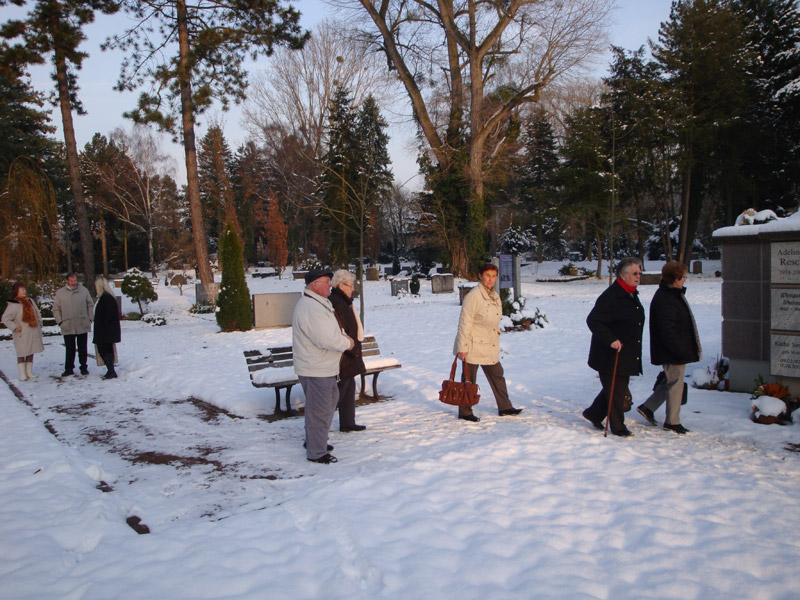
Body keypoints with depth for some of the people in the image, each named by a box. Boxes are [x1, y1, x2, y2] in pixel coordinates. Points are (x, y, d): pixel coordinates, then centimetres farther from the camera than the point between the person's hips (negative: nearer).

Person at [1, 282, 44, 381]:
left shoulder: (30, 301, 11)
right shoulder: (13, 305, -11)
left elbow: (37, 314, 20)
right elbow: (5, 318, -13)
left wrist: (39, 324, 13)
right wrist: (15, 327, -15)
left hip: (33, 332, 6)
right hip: (22, 334, -6)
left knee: (31, 353, 11)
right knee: (21, 354, -1)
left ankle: (29, 372, 20)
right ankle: (22, 374, 4)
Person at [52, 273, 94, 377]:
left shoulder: (84, 290, 3)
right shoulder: (60, 293, 2)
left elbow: (90, 306, 10)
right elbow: (56, 309, 7)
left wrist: (89, 318, 2)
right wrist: (60, 321, -2)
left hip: (83, 326, 0)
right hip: (68, 327, 0)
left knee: (82, 349, 9)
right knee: (70, 350, 5)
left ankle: (84, 368, 19)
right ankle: (69, 369, 14)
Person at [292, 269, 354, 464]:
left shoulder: (319, 304, 13)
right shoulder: (310, 308, -24)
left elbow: (329, 331, 23)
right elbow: (326, 339, -29)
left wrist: (342, 336, 3)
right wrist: (347, 343, -13)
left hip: (324, 368, 11)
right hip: (315, 371, -11)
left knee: (330, 400, 24)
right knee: (319, 411, -1)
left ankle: (315, 441, 37)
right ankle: (316, 453, 11)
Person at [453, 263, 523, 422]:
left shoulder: (495, 296, 10)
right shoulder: (473, 296, -17)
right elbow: (464, 323, -18)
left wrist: (496, 337, 18)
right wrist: (462, 347, -19)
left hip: (490, 346, 8)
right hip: (473, 345, -8)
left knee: (497, 376, 14)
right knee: (469, 379, 2)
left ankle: (505, 408, 26)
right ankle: (465, 412, 14)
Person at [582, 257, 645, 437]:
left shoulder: (632, 296, 12)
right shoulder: (611, 296, -18)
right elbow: (593, 320, -23)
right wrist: (611, 340, -27)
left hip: (627, 355, 9)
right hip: (611, 355, -9)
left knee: (621, 389, 16)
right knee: (616, 391, 0)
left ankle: (593, 414, 32)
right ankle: (617, 427, 15)